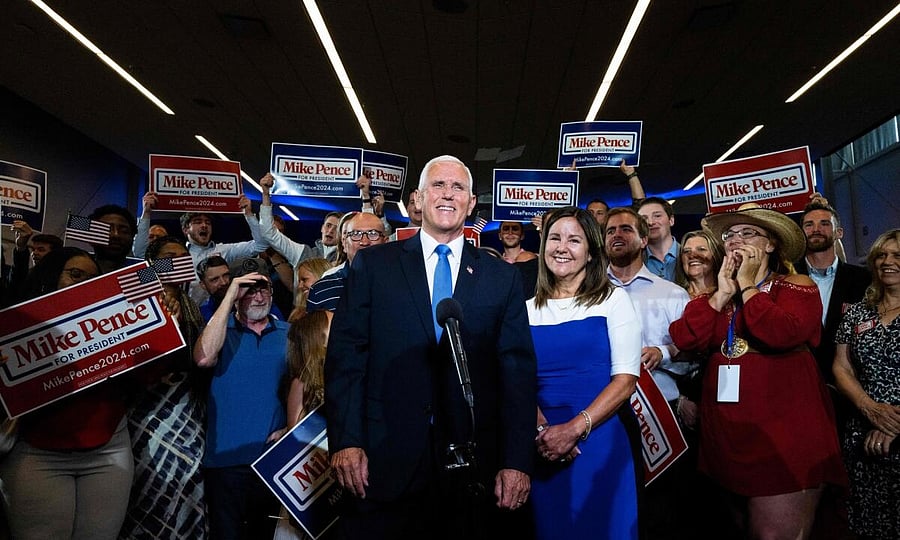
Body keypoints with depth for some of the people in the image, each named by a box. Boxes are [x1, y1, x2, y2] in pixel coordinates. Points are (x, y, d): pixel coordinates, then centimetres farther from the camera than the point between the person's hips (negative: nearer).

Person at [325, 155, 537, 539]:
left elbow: (518, 372, 2)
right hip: (384, 465, -1)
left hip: (473, 465, 1)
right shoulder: (372, 265, 4)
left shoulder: (503, 278, 5)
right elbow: (346, 355, -1)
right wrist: (346, 441, -9)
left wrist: (517, 462, -4)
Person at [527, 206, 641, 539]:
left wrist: (574, 429, -17)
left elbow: (626, 379, -7)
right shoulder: (529, 309, 6)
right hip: (545, 449, 2)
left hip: (600, 443, -2)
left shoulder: (613, 299, 0)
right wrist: (542, 430, -14)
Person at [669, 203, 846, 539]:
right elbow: (684, 338, -4)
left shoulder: (796, 285, -1)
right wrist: (724, 292, -8)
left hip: (783, 430, -5)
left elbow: (783, 333, -23)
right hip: (727, 430, 5)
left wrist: (748, 286, -11)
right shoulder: (716, 295, 13)